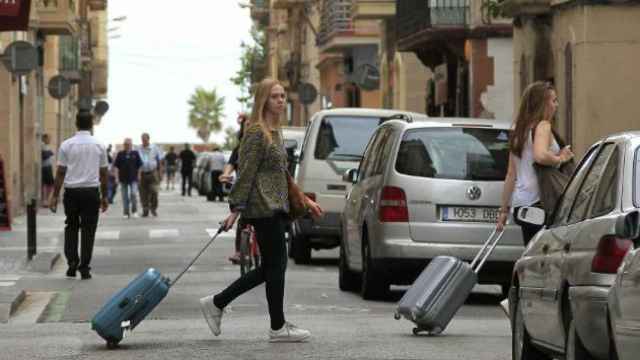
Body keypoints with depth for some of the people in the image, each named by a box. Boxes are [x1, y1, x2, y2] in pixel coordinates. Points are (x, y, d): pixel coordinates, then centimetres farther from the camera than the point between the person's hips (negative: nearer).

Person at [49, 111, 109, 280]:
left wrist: (54, 196, 3)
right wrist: (104, 196, 15)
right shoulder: (99, 146, 2)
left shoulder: (66, 145, -1)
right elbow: (103, 174, 6)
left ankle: (72, 261, 3)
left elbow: (60, 173, -2)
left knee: (71, 228, 15)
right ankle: (84, 267, 1)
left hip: (72, 191, 0)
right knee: (88, 230, 4)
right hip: (91, 191, 0)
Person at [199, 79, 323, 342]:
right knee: (276, 265, -3)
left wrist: (304, 201, 26)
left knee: (270, 267, 11)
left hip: (275, 207, 10)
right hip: (263, 207, -10)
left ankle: (216, 303, 17)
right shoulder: (257, 132, -12)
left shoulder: (275, 132, 17)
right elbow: (246, 173, -16)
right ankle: (278, 327, 6)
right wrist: (236, 208, -19)